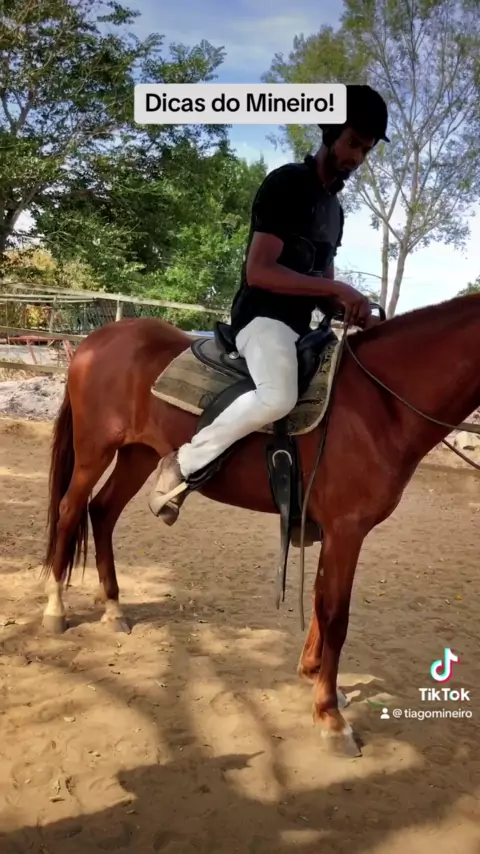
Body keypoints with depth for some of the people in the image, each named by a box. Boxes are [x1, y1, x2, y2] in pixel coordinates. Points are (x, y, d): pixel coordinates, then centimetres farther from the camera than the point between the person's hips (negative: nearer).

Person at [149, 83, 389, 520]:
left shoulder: (335, 207, 20)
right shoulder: (286, 183, -7)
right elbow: (258, 271, -18)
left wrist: (355, 312, 3)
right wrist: (338, 288, -21)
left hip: (301, 327, 10)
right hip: (263, 317, -10)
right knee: (279, 396, -36)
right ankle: (183, 463, -16)